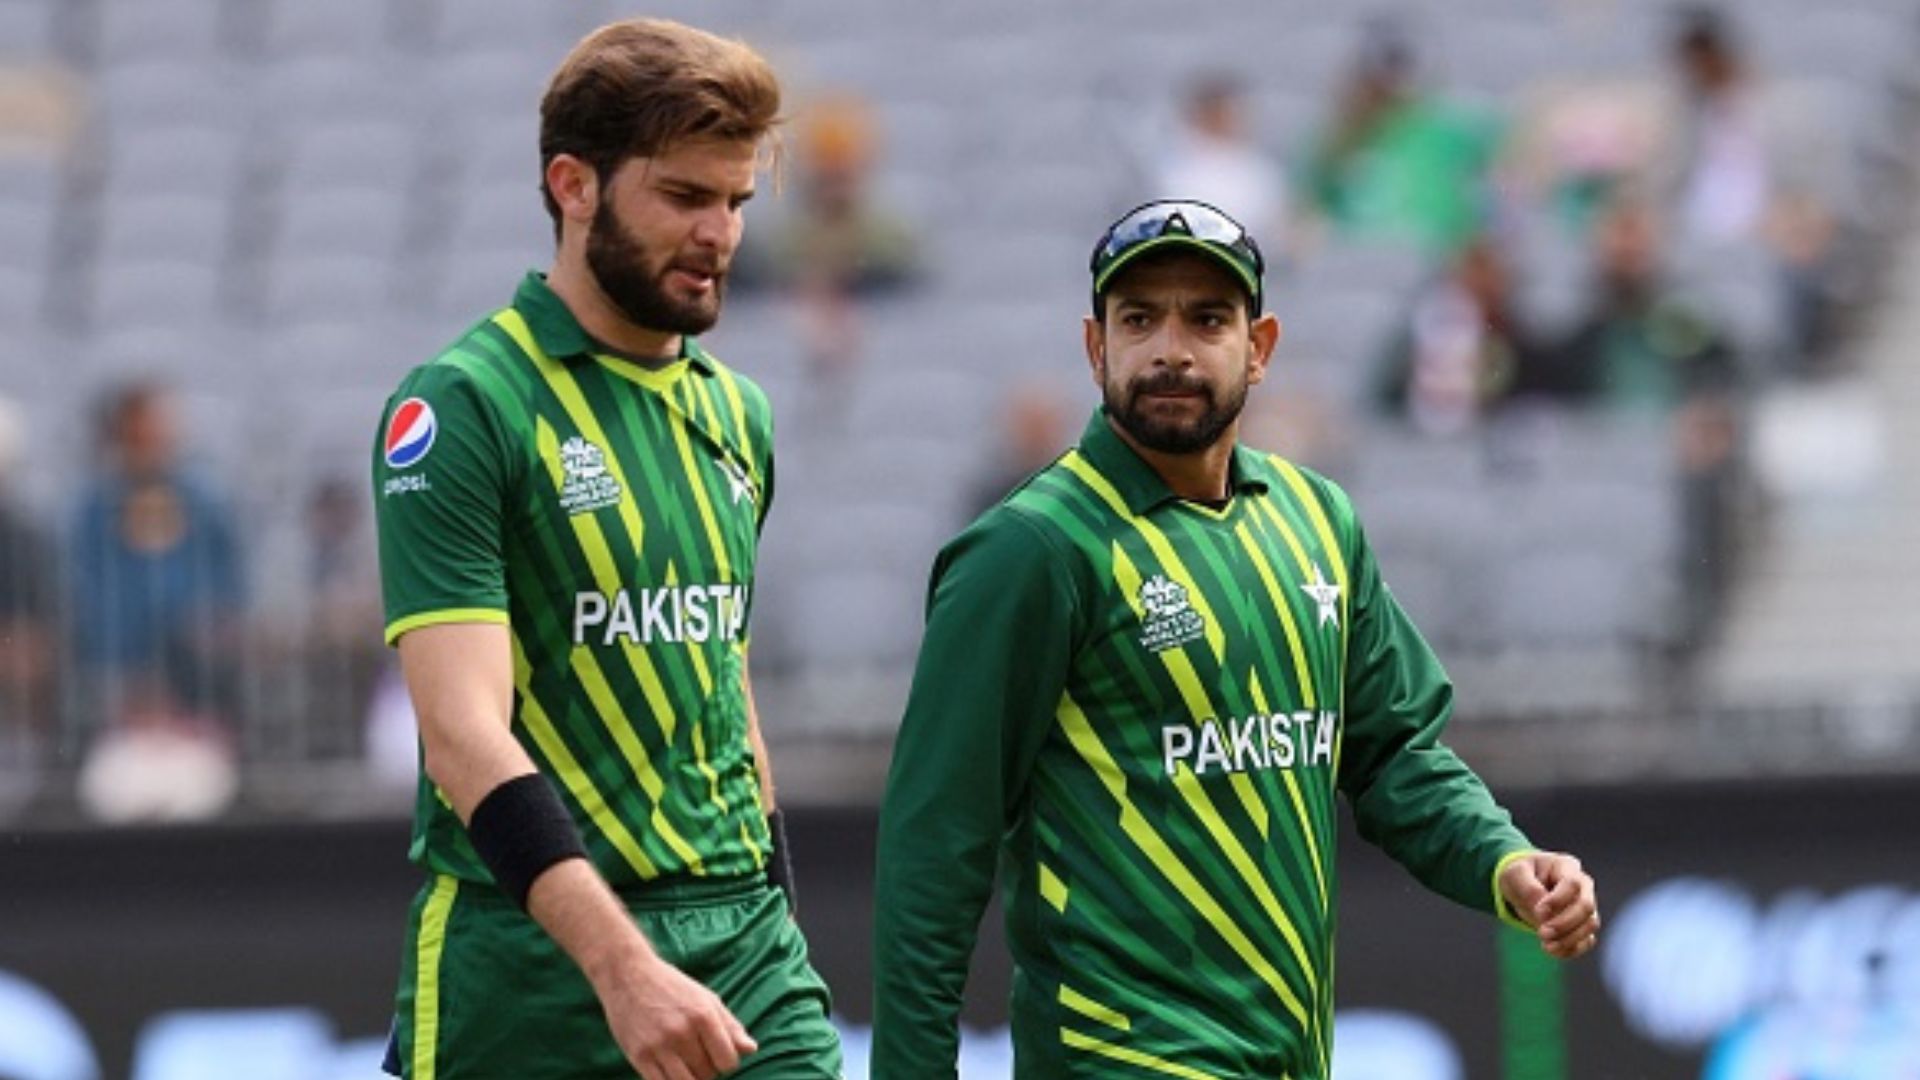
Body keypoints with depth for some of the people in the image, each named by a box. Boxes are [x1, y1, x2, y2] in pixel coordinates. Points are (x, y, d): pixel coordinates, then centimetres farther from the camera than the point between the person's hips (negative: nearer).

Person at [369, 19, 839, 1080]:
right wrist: (622, 967, -29)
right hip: (535, 970, -6)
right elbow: (465, 736, -19)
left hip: (745, 953, 6)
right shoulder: (461, 408, -9)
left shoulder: (735, 414, 14)